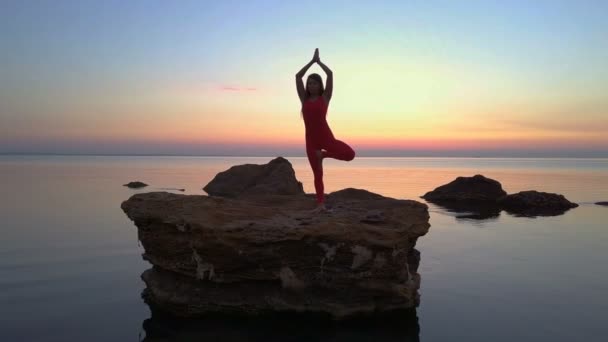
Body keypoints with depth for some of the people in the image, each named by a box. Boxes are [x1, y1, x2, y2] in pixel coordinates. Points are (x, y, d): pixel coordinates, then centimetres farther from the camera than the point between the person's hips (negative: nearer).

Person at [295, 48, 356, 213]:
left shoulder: (325, 97, 1)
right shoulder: (304, 99, 9)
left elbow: (330, 74, -4)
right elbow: (298, 76, 5)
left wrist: (319, 61, 10)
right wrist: (312, 61, 10)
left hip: (326, 136, -2)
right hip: (311, 139, 2)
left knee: (350, 154, -21)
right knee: (317, 173, 4)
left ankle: (323, 154, 3)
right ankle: (321, 204, 9)